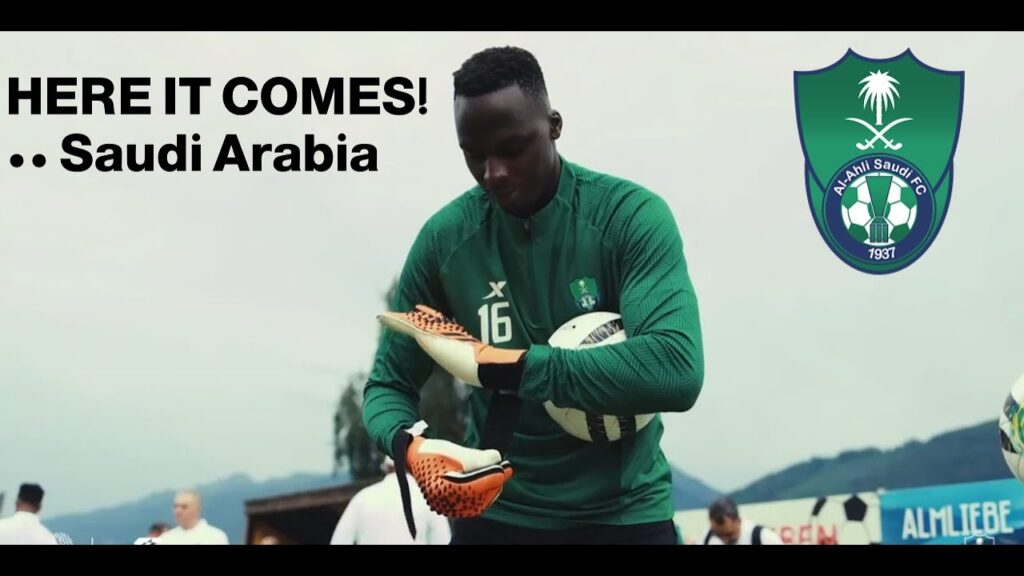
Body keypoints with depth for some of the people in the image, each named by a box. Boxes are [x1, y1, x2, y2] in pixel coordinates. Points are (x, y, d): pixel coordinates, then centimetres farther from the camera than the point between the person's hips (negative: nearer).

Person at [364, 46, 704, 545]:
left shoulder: (631, 215, -13)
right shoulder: (445, 237, -6)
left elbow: (677, 370, -26)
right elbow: (388, 386, 1)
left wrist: (490, 365, -27)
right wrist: (412, 447, -22)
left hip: (621, 513, -2)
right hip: (494, 511, 2)